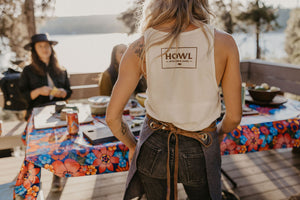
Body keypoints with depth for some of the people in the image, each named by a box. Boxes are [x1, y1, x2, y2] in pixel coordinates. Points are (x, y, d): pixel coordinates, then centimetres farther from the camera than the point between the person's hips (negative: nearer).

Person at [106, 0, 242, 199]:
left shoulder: (140, 47, -13)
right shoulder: (223, 42, -15)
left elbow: (112, 117, -9)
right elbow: (234, 116, -8)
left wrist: (132, 145, 10)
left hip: (154, 149, 1)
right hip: (199, 153, 0)